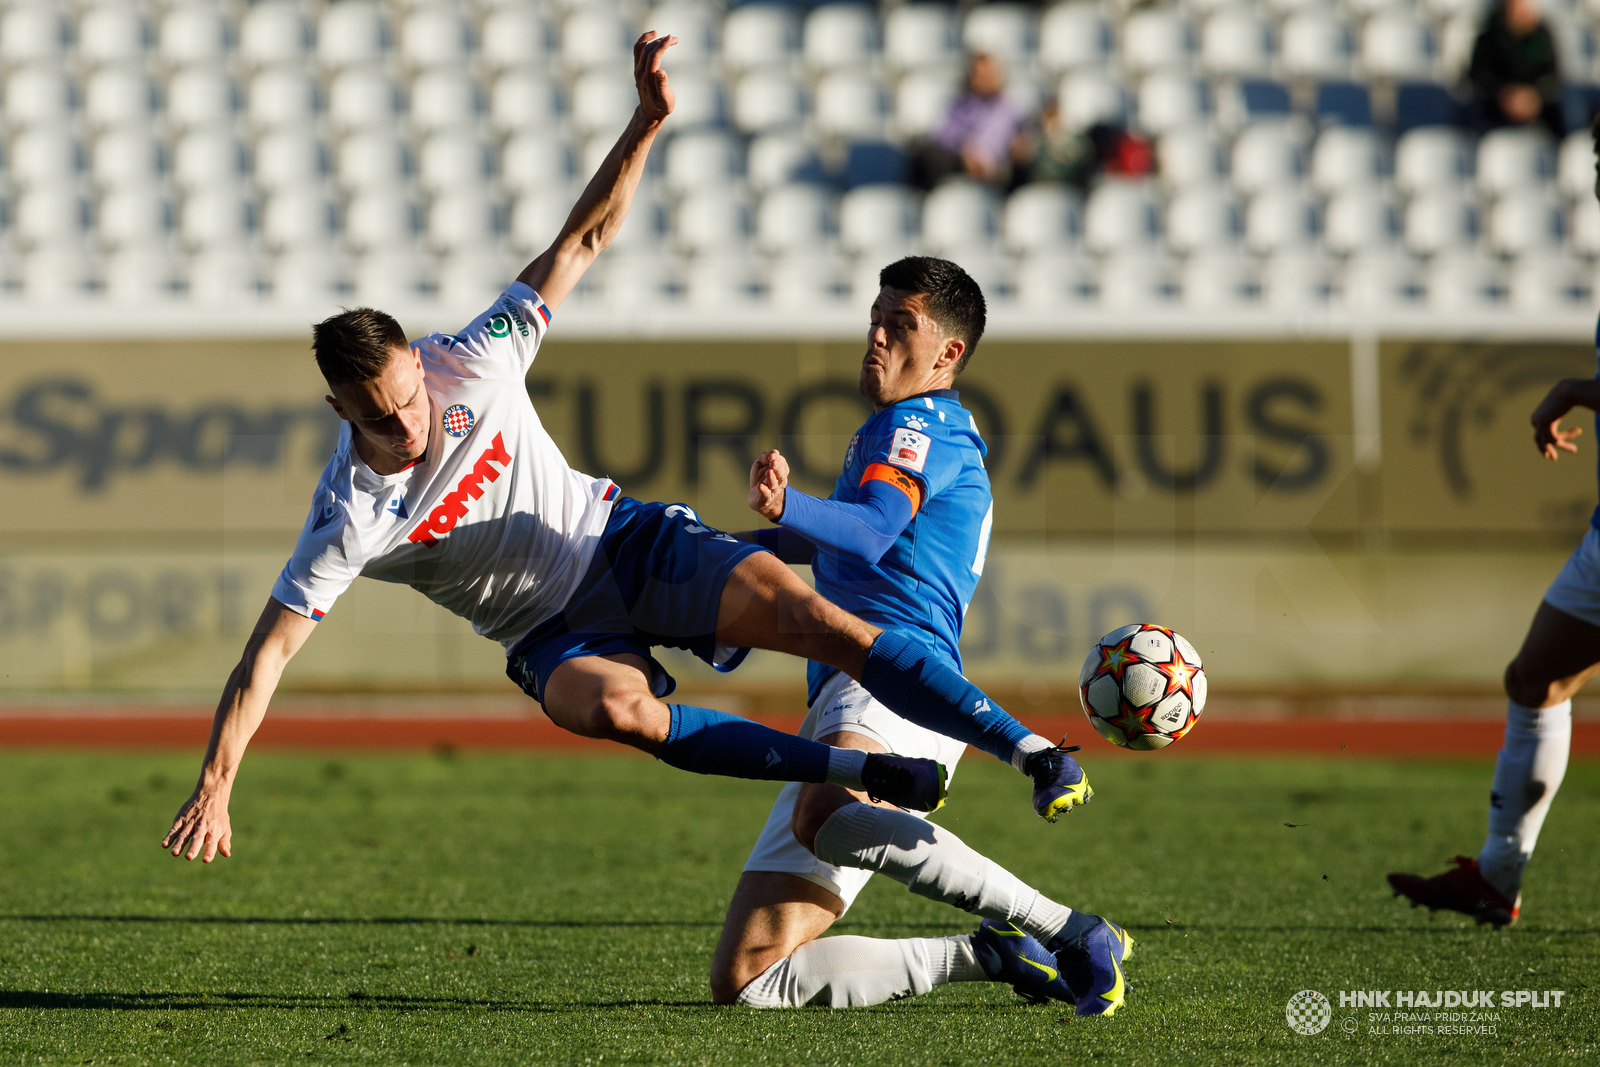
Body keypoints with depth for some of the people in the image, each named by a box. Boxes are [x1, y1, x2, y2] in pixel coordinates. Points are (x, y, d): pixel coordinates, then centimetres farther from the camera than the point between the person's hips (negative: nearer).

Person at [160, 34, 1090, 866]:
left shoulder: (474, 365, -15)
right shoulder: (350, 521, -20)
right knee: (610, 707, -38)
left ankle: (1033, 751, -14)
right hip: (558, 635, -2)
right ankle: (867, 777, -31)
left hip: (628, 543, 2)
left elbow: (584, 239, -7)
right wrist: (214, 790, -27)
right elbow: (269, 654, -19)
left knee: (822, 623, -21)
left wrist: (648, 123, -18)